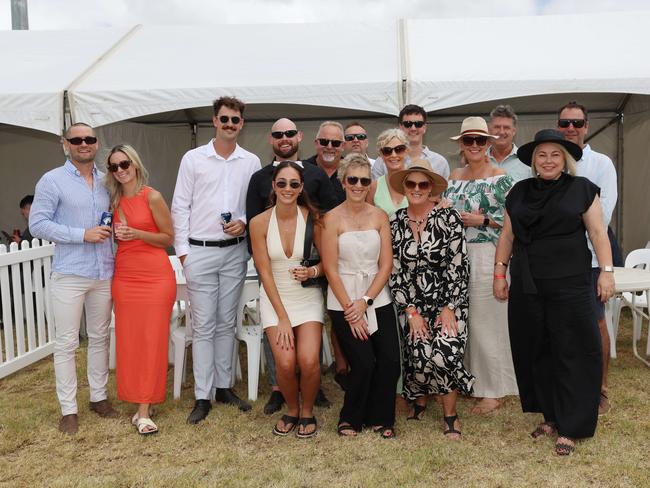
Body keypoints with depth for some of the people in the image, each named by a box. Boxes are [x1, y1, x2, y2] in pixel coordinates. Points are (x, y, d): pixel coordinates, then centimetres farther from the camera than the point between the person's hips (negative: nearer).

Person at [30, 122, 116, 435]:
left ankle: (98, 396, 26)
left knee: (100, 337, 13)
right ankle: (68, 409, 12)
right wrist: (82, 235, -17)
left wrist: (112, 230, -1)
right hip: (69, 274, -5)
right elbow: (37, 224, -10)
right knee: (66, 343, 1)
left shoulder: (106, 181, 11)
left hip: (104, 273, 5)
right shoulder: (52, 181, -4)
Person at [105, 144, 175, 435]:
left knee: (152, 340, -2)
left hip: (155, 275, -5)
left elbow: (168, 238, -3)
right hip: (124, 276, 5)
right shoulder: (114, 200, 11)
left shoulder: (152, 197, -5)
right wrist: (114, 235, 2)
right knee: (128, 340, 5)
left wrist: (136, 233, -15)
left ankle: (144, 410, 3)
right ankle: (139, 402, 16)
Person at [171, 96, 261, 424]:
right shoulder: (193, 159, 0)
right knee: (203, 326, 0)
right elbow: (180, 207, 0)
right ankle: (202, 397, 8)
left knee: (227, 323, 12)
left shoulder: (251, 162, 6)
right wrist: (182, 250, -4)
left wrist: (244, 222, -9)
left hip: (235, 252, 2)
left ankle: (223, 386, 23)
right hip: (200, 252, -2)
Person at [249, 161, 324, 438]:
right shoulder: (259, 223, -9)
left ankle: (307, 412, 15)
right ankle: (292, 410, 17)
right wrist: (282, 318, -11)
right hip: (274, 298, 0)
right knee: (285, 363, -16)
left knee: (309, 361, -17)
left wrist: (313, 272, -19)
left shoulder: (312, 218, -8)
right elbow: (265, 273, -8)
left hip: (307, 296, 0)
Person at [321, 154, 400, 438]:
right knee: (364, 364, -9)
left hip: (378, 300, 3)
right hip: (344, 302, -3)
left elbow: (386, 264, 1)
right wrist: (350, 310, -10)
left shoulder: (380, 216, 4)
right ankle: (350, 419, 18)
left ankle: (380, 418, 20)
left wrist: (365, 301, -9)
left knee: (390, 362, -4)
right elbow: (331, 270, -7)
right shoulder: (333, 218, -5)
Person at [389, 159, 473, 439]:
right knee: (418, 356, -11)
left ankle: (450, 414, 4)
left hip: (448, 302, -2)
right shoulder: (395, 223, 1)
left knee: (444, 353, -19)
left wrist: (449, 308, -11)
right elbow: (394, 271, 1)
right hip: (414, 303, 2)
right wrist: (411, 312, -5)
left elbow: (459, 266, -8)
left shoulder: (448, 218, -7)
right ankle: (419, 401, 22)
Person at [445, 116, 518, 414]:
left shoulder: (500, 178, -2)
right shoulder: (454, 177, 15)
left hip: (486, 256, -6)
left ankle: (494, 391, 9)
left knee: (486, 322, -4)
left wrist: (482, 220, -14)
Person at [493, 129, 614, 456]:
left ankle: (570, 427, 8)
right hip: (527, 285, 4)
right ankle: (551, 416, 23)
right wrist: (499, 272, 10)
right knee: (535, 351, 9)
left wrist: (607, 270, -8)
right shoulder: (519, 193, 11)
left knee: (572, 352, -1)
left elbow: (598, 232, -1)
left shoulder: (581, 189, 1)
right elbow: (507, 235, 13)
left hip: (570, 284, -3)